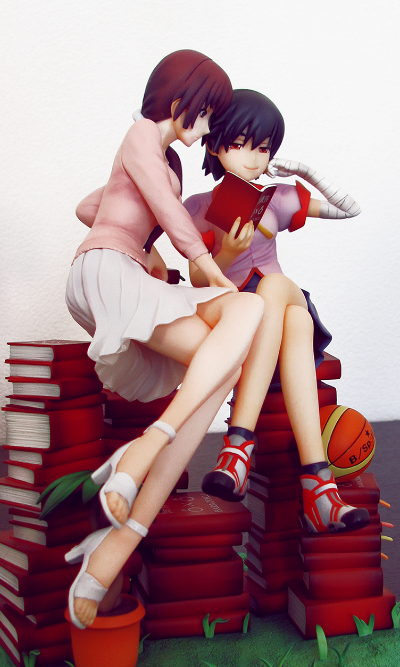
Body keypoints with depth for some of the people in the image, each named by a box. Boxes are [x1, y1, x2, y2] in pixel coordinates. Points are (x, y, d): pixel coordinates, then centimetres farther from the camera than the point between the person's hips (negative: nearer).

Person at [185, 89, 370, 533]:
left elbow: (350, 210, 17)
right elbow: (198, 284, 0)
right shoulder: (199, 208, 6)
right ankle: (318, 482, -47)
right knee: (297, 318, -38)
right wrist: (227, 254, -20)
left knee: (278, 290, -37)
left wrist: (307, 173, 3)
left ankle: (238, 446, -46)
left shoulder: (279, 199, 14)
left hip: (281, 311, 3)